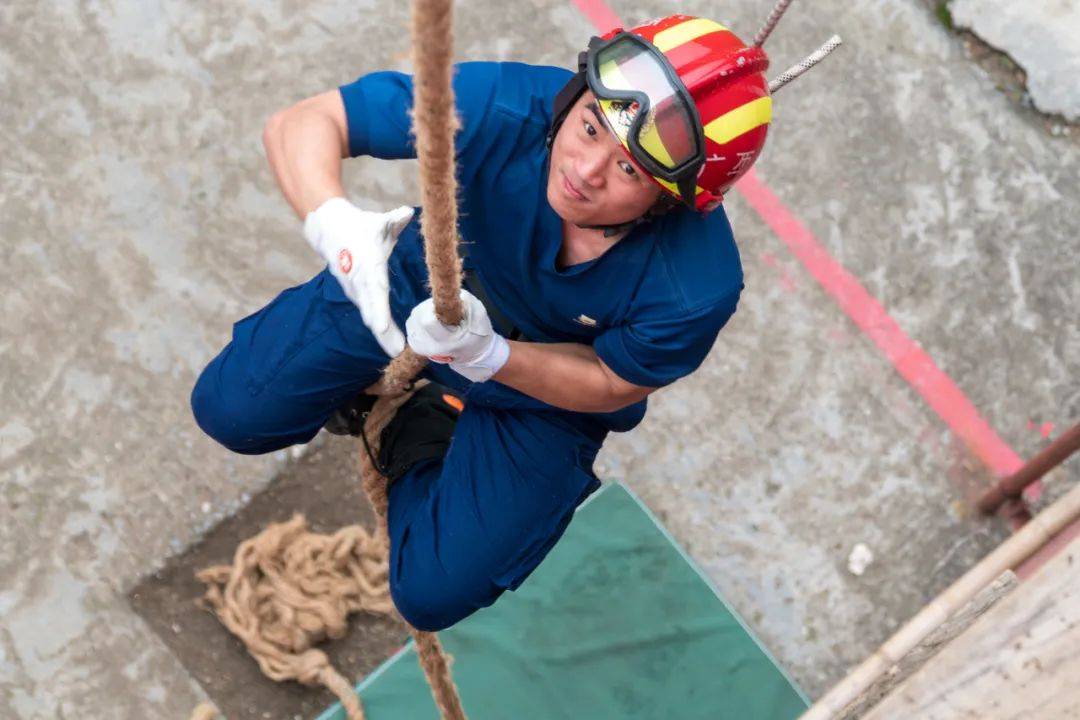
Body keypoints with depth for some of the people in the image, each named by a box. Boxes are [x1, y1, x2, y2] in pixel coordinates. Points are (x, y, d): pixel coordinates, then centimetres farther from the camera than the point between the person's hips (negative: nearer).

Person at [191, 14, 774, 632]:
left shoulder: (697, 285, -38)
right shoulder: (504, 107, -38)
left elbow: (612, 386, -19)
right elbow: (303, 123, -31)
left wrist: (487, 356, -38)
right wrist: (333, 222, -54)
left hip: (546, 386, -1)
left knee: (433, 596, -2)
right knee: (229, 410, -2)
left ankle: (426, 436, 25)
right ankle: (375, 391, 26)